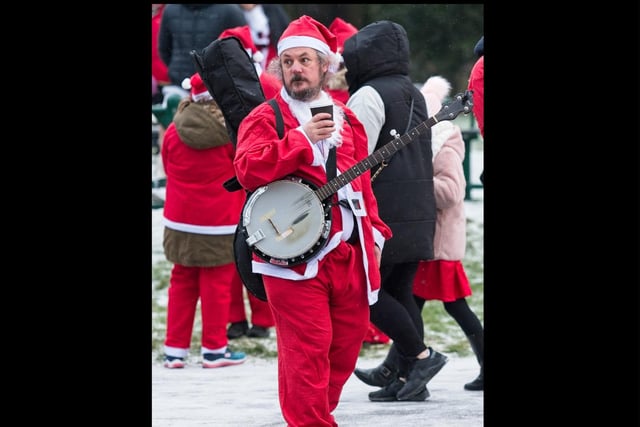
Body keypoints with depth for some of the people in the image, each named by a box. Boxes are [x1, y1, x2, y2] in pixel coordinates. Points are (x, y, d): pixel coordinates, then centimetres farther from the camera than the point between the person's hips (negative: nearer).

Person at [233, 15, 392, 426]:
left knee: (348, 343, 9)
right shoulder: (264, 118, 0)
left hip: (349, 253, 6)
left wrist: (374, 232, 15)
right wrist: (301, 139, -20)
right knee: (309, 347, -10)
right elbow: (248, 169, -17)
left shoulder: (345, 119, 17)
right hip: (296, 251, -6)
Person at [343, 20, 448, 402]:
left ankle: (420, 355, -6)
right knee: (400, 293, 10)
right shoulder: (415, 95, 17)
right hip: (419, 213, 9)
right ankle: (407, 377, 8)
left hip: (384, 214, -9)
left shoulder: (369, 96, -10)